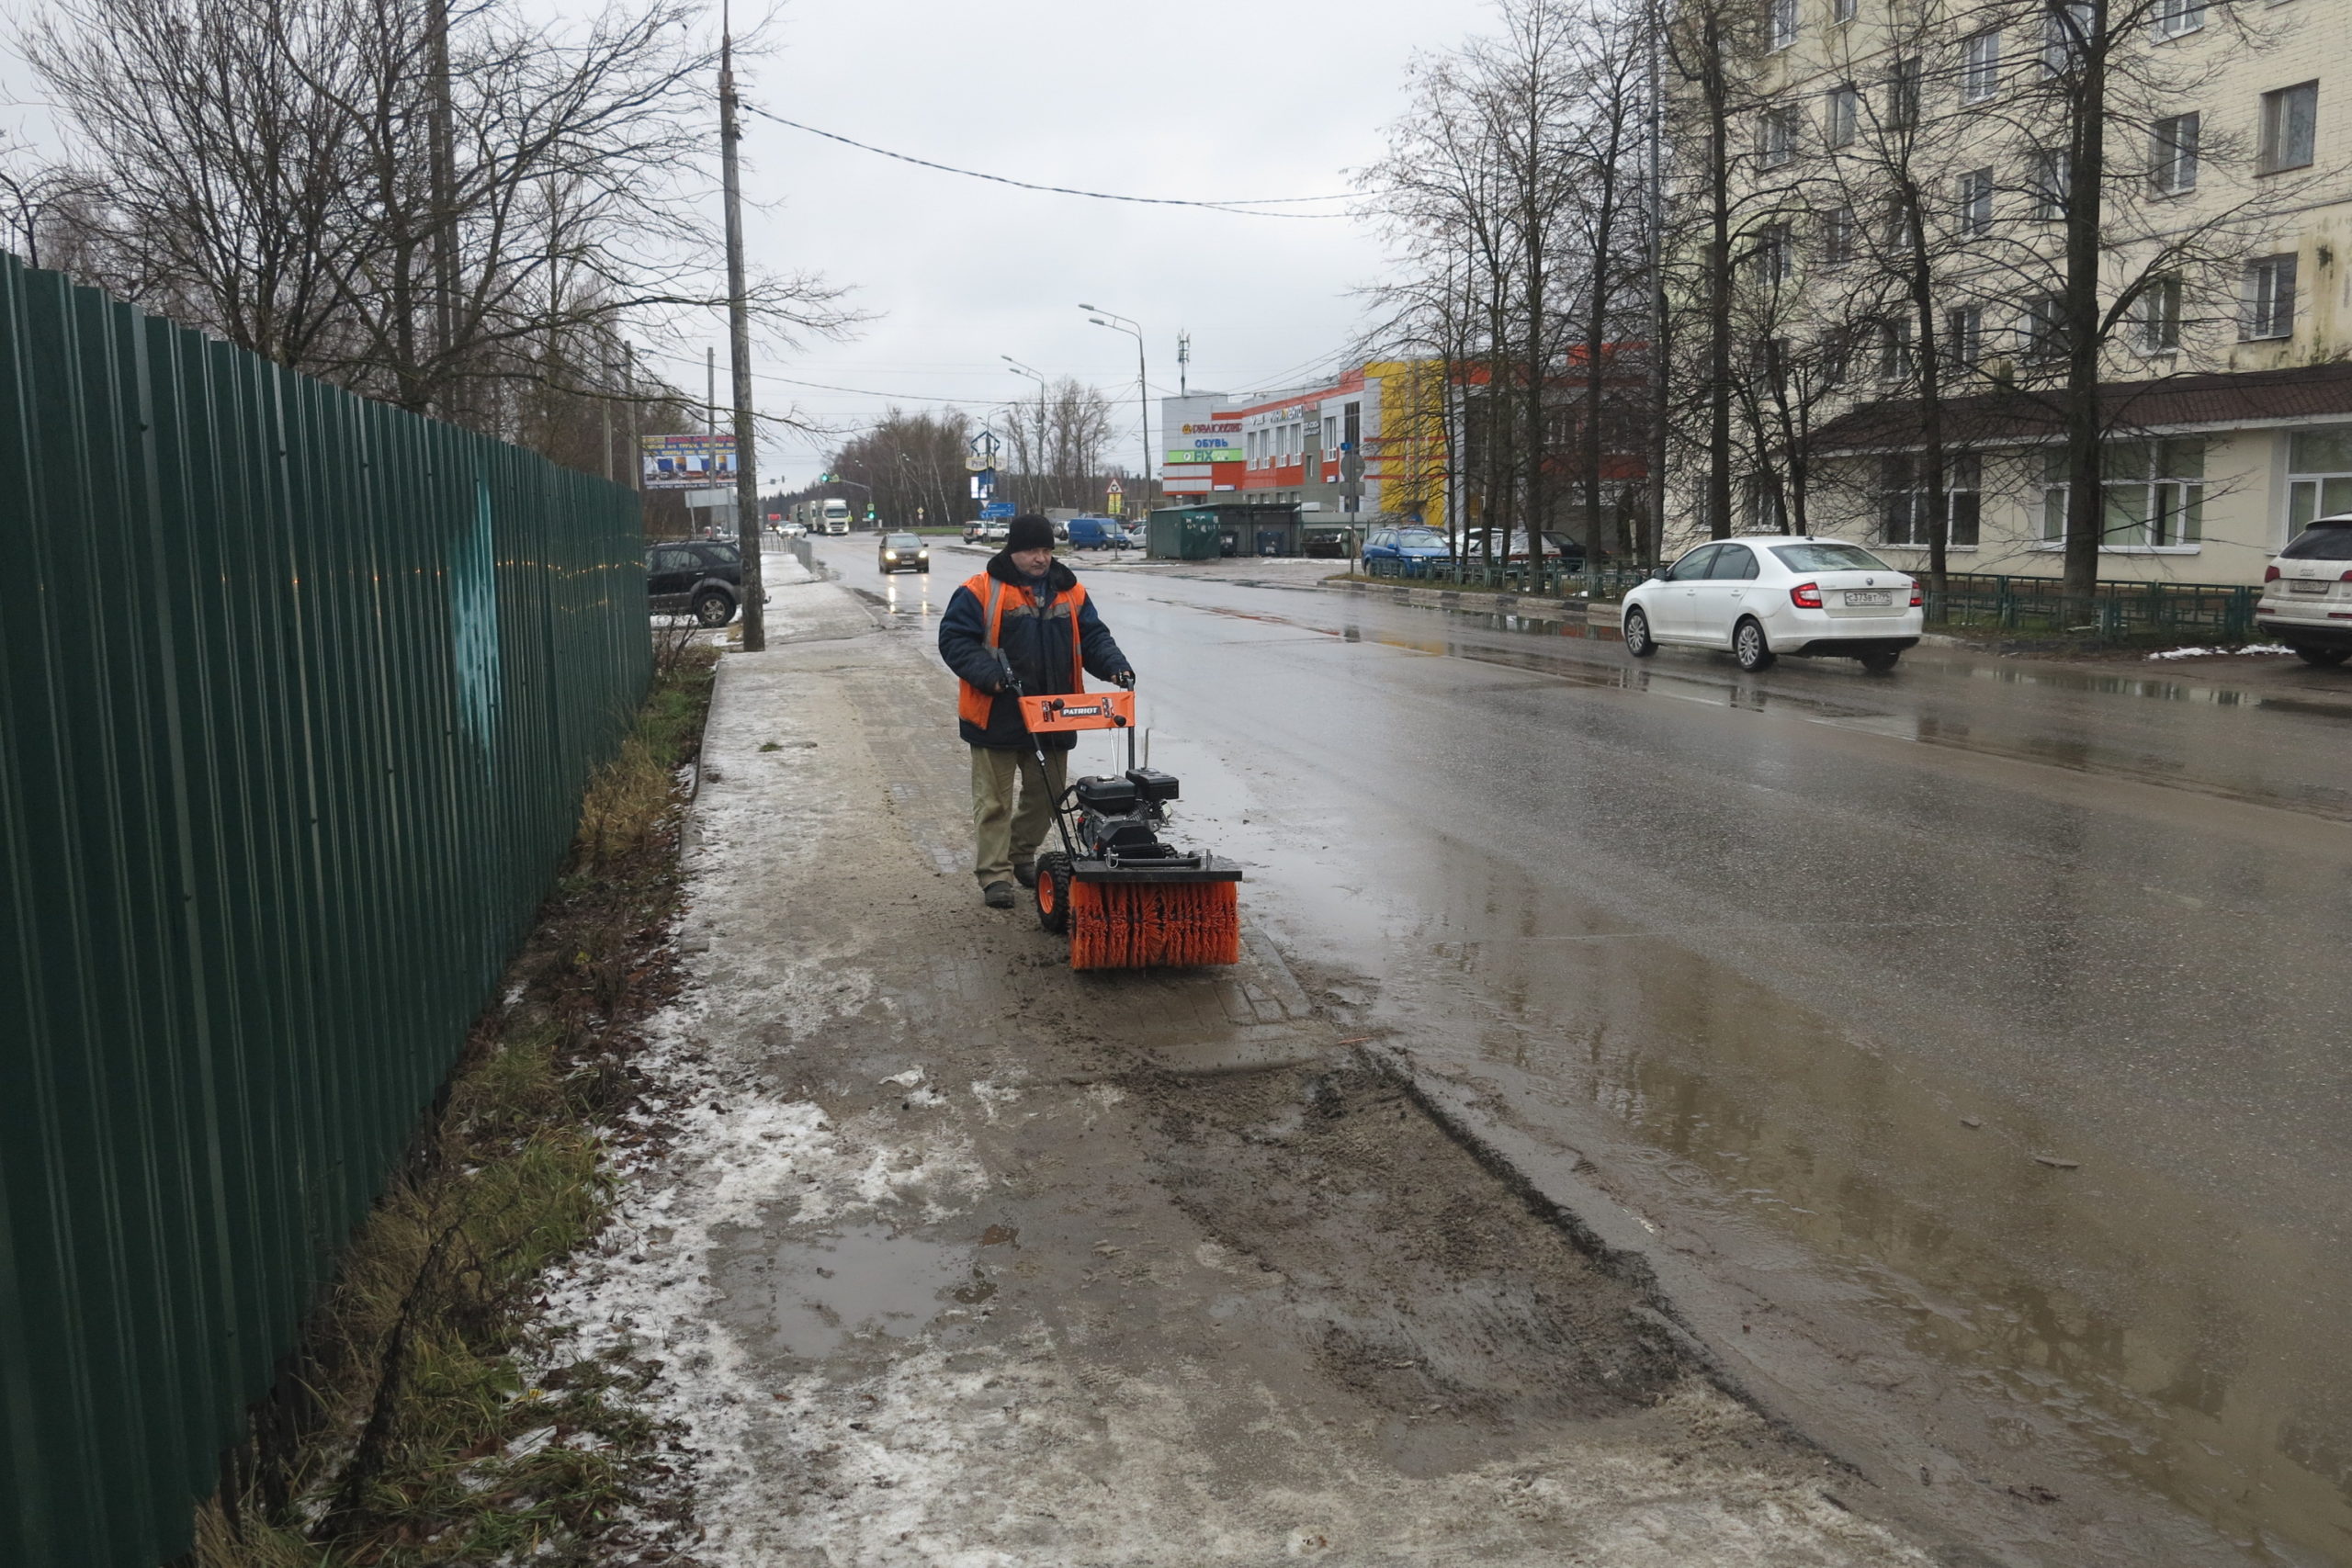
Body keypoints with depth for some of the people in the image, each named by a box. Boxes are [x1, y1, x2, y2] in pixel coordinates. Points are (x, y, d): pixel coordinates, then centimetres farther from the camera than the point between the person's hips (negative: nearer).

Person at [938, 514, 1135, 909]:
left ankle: (1021, 856, 35)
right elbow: (953, 639, -10)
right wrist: (989, 674, -23)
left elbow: (1093, 637, 11)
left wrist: (1115, 666, -9)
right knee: (994, 800, 1)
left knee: (1046, 795, 15)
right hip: (996, 716, -5)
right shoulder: (982, 591, -7)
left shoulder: (1070, 592, 8)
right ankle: (995, 875, 9)